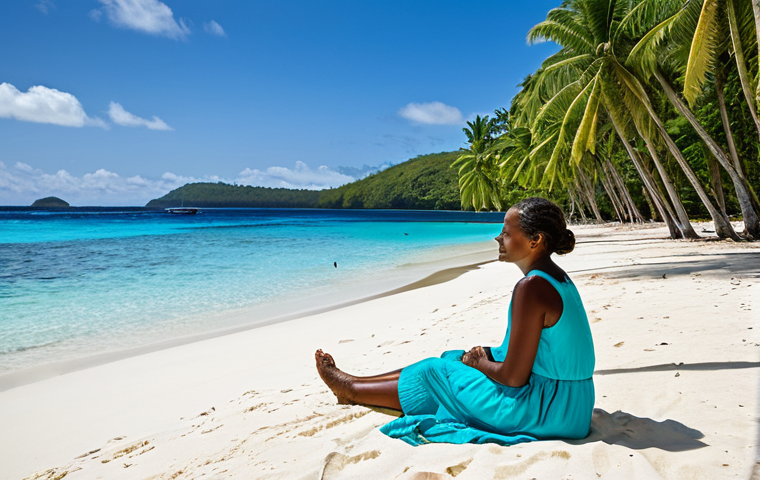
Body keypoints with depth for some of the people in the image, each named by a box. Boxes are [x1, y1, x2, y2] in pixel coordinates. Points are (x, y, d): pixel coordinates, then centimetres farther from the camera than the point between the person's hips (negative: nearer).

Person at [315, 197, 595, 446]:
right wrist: (488, 356, 7)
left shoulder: (532, 287, -25)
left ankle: (352, 390, 27)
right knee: (452, 358, 16)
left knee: (436, 373, 4)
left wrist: (480, 364, -5)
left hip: (546, 410, -9)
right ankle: (353, 386, 30)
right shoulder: (556, 278, 6)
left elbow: (514, 377, -23)